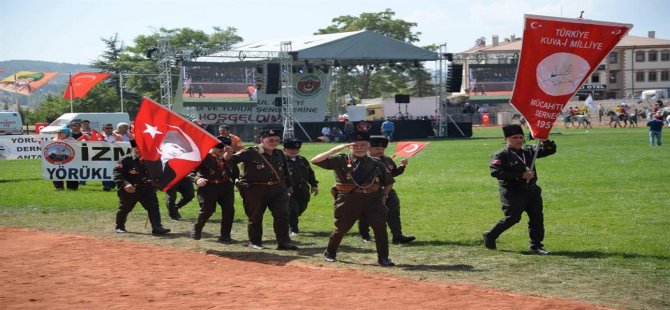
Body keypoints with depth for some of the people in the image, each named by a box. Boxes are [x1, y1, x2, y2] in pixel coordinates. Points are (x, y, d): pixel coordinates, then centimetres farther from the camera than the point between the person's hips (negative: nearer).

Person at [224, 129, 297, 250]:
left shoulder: (280, 154, 7)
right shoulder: (251, 153, -12)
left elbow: (285, 171, 20)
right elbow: (231, 160, -22)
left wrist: (289, 185, 25)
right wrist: (229, 153, -43)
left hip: (278, 190, 4)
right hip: (255, 190, -4)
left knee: (283, 215, 0)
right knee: (255, 217, 7)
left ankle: (283, 242, 8)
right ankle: (255, 242, 23)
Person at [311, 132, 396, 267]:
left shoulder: (376, 164, 7)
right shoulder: (340, 160, -1)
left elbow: (389, 183, 20)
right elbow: (315, 160, -11)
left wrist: (384, 196, 4)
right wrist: (336, 149, -16)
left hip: (372, 200, 2)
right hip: (348, 200, -2)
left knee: (380, 226, -12)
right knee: (341, 227, 7)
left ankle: (383, 258, 0)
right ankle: (330, 253, 32)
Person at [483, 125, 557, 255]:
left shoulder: (529, 151, 12)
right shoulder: (501, 155, -7)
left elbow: (550, 150, 13)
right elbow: (496, 172, -24)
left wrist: (545, 141, -12)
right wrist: (520, 176, -24)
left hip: (532, 190, 6)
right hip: (513, 192, -6)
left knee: (537, 217, 1)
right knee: (512, 218, -4)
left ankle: (536, 245, 9)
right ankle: (490, 236, 16)